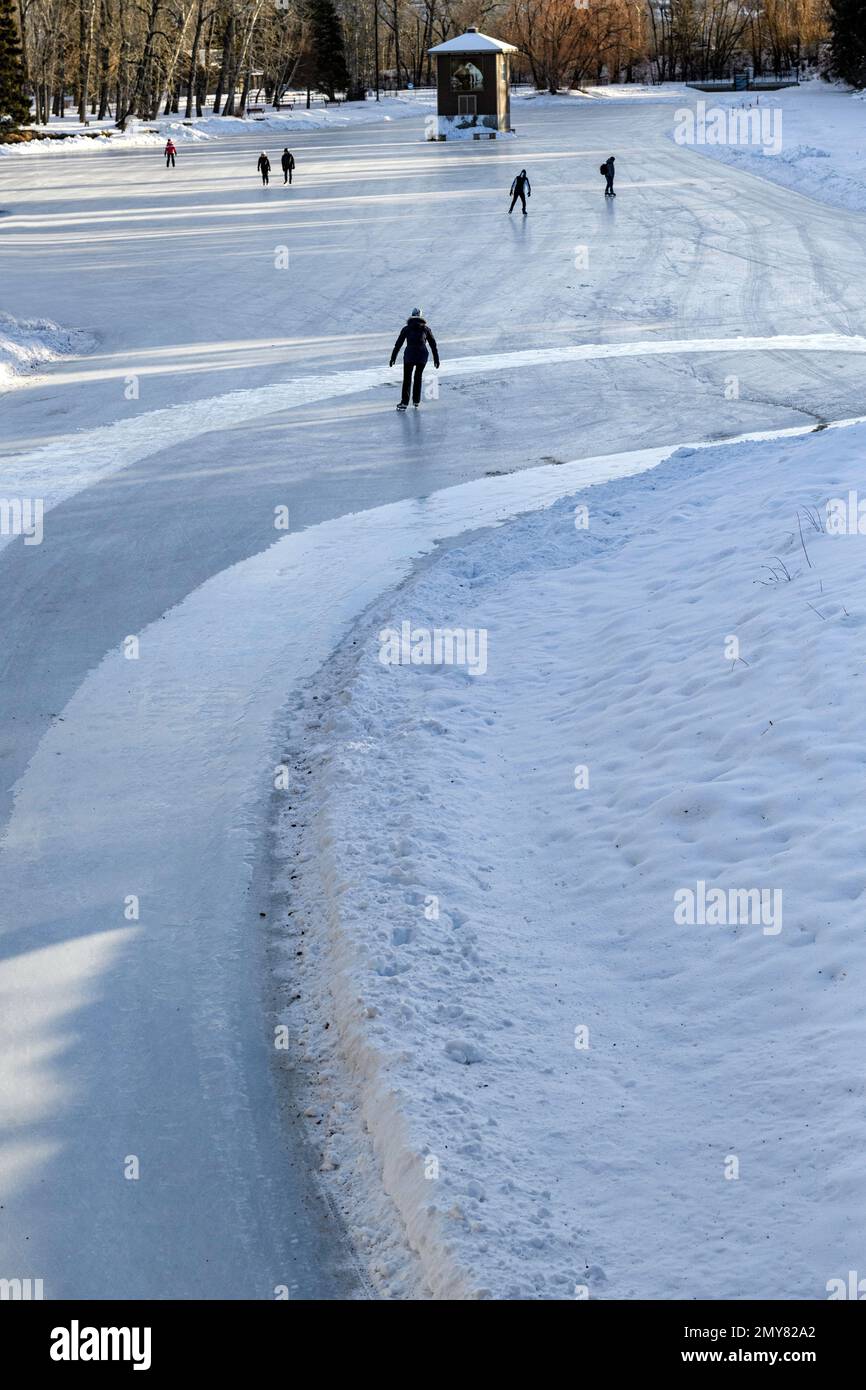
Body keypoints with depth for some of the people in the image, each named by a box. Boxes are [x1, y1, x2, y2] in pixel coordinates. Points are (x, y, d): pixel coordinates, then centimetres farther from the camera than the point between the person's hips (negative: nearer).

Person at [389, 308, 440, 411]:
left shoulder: (406, 328, 9)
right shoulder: (425, 329, 12)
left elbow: (398, 344, 6)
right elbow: (433, 345, 12)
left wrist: (393, 358, 8)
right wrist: (436, 359, 17)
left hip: (409, 355, -2)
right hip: (423, 356, 2)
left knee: (407, 379, 6)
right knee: (418, 377, 21)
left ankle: (404, 403, -1)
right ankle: (416, 401, 22)